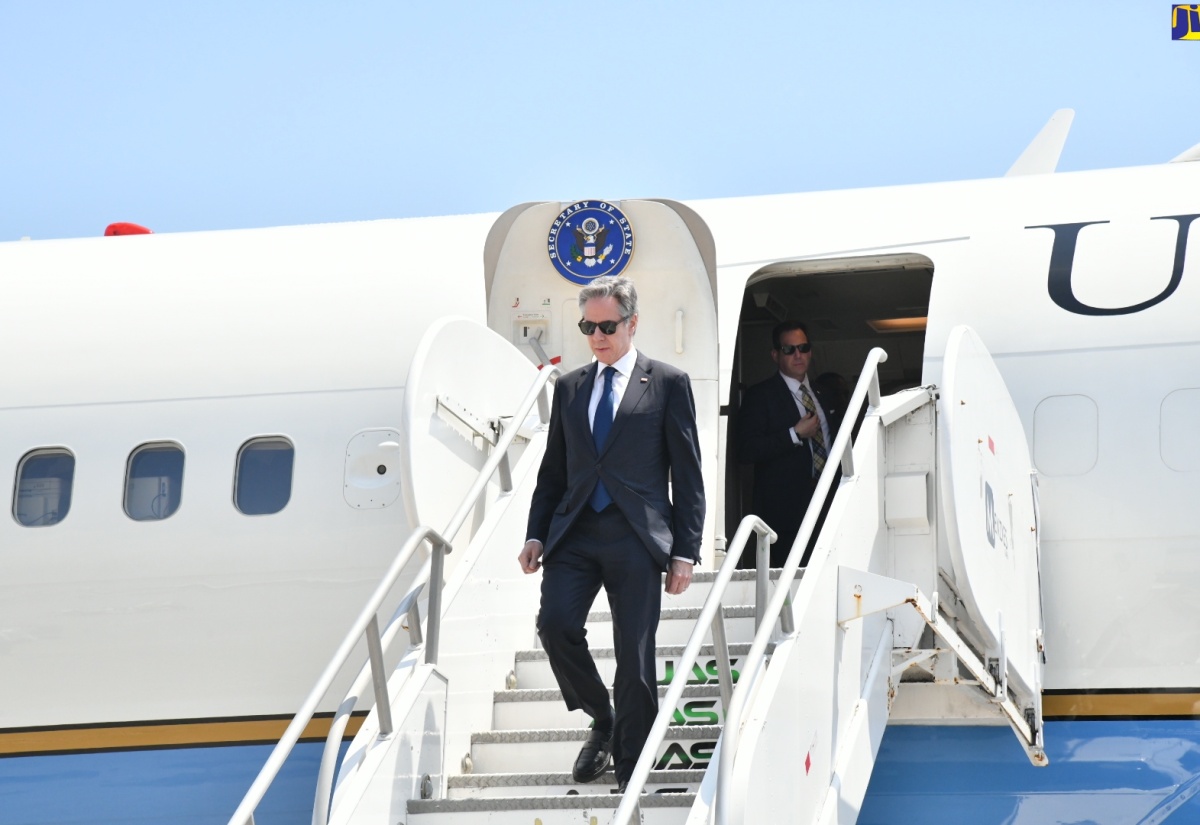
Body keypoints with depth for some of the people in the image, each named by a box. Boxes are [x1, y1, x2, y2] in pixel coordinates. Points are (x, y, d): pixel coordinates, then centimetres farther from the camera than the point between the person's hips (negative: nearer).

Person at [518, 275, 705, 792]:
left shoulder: (668, 384, 4)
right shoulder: (569, 388, 16)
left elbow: (687, 475, 2)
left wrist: (685, 551, -4)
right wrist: (536, 535, 7)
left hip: (636, 535, -3)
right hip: (574, 532, 3)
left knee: (635, 655, -4)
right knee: (555, 622, -17)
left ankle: (630, 773, 9)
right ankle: (601, 722, 8)